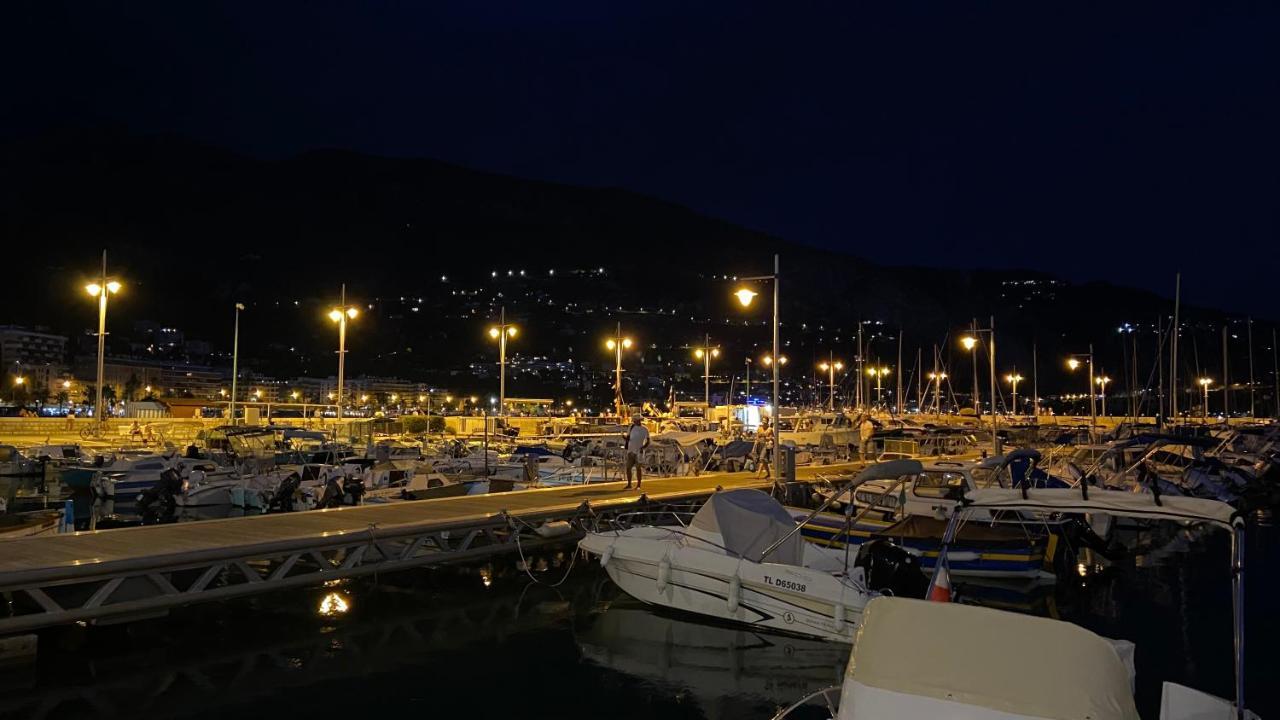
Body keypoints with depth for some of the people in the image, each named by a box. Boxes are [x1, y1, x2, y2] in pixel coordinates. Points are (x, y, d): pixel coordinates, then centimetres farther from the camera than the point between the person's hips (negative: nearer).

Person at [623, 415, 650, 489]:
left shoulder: (644, 429, -2)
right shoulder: (631, 427, 9)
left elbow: (647, 441, 1)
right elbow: (628, 438, 15)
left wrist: (643, 447, -16)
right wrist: (626, 438, -8)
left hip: (638, 451, -4)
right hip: (630, 450, 4)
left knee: (638, 468, -1)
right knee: (628, 468, 2)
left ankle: (638, 485, 6)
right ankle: (629, 484, 12)